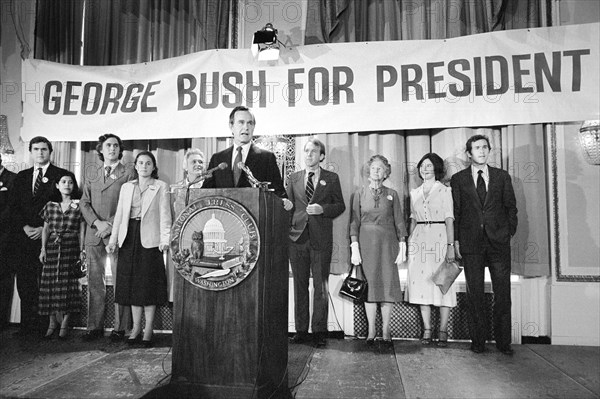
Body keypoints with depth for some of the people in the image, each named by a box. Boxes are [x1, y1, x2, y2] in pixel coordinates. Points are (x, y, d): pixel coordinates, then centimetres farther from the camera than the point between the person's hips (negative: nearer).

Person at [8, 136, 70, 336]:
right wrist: (24, 227, -3)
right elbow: (14, 205, 13)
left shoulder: (62, 175, 3)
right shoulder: (21, 177, 18)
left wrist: (44, 228, -9)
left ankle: (46, 324, 2)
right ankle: (27, 324, 12)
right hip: (23, 236, 4)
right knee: (25, 282, 4)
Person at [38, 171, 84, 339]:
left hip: (71, 248, -2)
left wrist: (82, 251, -3)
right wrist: (43, 248, 4)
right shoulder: (50, 205, 9)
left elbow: (81, 230, 2)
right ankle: (52, 323, 14)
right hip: (52, 247, 2)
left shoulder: (78, 205, 2)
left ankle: (64, 324, 6)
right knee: (51, 284, 3)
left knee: (68, 285, -3)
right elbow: (45, 229, 12)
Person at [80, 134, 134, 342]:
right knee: (95, 281, 6)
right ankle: (95, 326, 14)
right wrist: (97, 222, -9)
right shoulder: (92, 178, 19)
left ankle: (121, 328, 3)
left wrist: (111, 226, -12)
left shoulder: (128, 175, 6)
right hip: (94, 234, 4)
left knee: (120, 281, -3)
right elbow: (84, 203, 9)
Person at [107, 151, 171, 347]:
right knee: (132, 283, 7)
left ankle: (148, 329, 7)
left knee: (149, 284, -1)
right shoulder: (126, 187, 15)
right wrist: (113, 239, 5)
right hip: (129, 238, 4)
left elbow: (165, 215, -4)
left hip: (149, 239, -4)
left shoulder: (161, 187, 3)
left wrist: (165, 239, -15)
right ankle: (136, 327, 17)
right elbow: (119, 214, 13)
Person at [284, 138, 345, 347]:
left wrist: (322, 209, -12)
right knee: (299, 285, 8)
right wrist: (288, 206, -9)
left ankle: (319, 331, 13)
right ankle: (301, 330, 17)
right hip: (297, 236, 2)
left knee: (320, 286, 3)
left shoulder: (331, 178, 6)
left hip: (321, 238, -2)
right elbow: (290, 205, 13)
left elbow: (340, 206, 4)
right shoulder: (294, 178, 13)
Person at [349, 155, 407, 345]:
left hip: (387, 244, 1)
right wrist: (354, 247, -6)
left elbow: (399, 222, 6)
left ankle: (386, 331, 10)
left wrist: (402, 247, -2)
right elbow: (354, 222, 2)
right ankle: (371, 331, 10)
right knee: (369, 286, 1)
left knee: (388, 285, -1)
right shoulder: (359, 194, 6)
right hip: (366, 244, 0)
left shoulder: (392, 194, 8)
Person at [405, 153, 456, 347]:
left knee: (442, 284, -3)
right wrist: (409, 243, 9)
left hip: (439, 237, -4)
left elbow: (449, 220, -4)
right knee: (422, 283, 2)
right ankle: (427, 329, 10)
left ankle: (443, 331, 5)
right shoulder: (414, 193, 14)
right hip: (419, 240, 4)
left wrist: (450, 246, -12)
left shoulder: (445, 190, 2)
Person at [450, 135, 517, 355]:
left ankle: (503, 342, 17)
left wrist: (510, 233, 2)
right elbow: (454, 212, 4)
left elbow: (511, 207, 11)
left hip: (499, 242, 1)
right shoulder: (458, 179, 6)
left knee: (503, 294, 4)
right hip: (471, 243, -1)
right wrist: (455, 240, -1)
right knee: (474, 294, 4)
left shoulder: (502, 176, 9)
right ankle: (478, 341, 16)